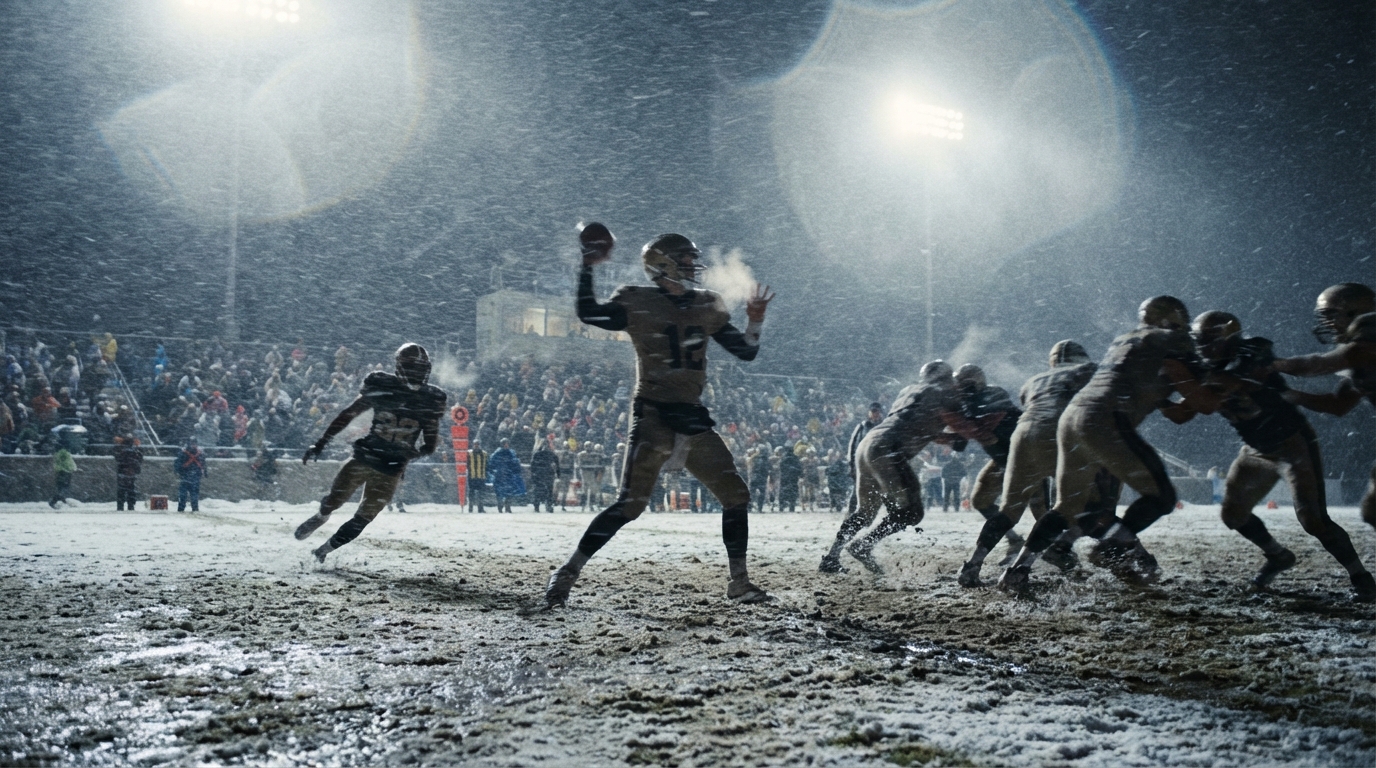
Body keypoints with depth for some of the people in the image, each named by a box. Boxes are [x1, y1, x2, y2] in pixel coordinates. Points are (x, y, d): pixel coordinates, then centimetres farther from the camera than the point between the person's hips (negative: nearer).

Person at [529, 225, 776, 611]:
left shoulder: (706, 307, 11)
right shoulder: (638, 303, -4)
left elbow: (746, 351, 14)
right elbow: (589, 314, -18)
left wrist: (756, 320, -2)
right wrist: (588, 267, -18)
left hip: (692, 418, 6)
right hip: (653, 415, -6)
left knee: (735, 494, 6)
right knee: (630, 503, -13)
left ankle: (738, 581, 20)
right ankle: (567, 573, -2)